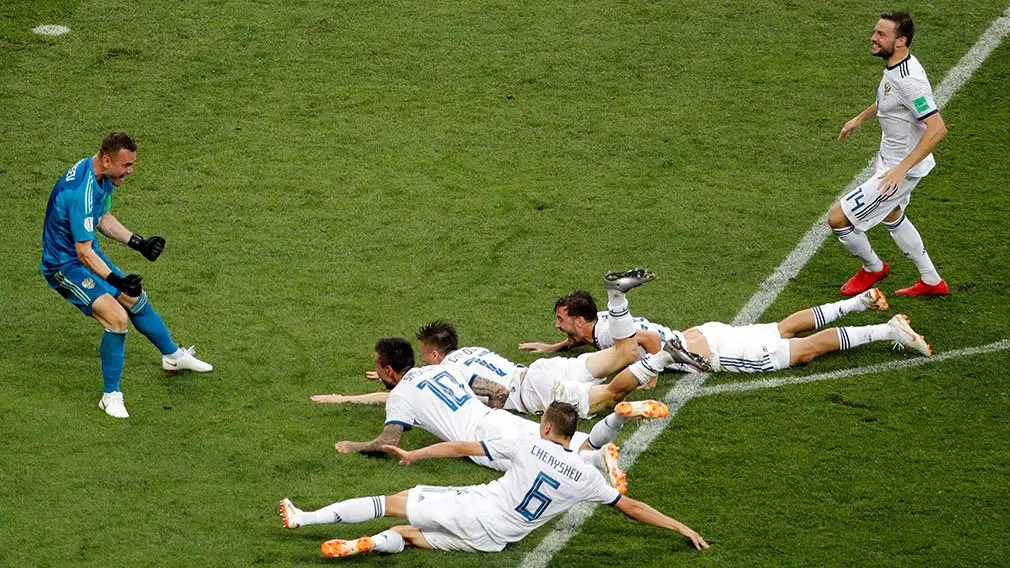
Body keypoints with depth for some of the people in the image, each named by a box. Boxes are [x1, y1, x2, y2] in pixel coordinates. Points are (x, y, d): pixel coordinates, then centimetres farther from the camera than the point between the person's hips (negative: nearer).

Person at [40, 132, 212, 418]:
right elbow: (84, 253, -34)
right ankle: (111, 395, -9)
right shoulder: (82, 193, -35)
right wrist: (116, 281, -43)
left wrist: (138, 243, 8)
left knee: (136, 300, 24)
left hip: (88, 255, 10)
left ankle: (173, 355, 50)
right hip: (65, 266, -10)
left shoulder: (103, 177, -4)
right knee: (117, 318, -24)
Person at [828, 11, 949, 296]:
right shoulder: (895, 66, -1)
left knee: (838, 218, -5)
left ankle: (873, 267, 23)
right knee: (891, 217, 33)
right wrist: (860, 118, 32)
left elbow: (937, 128, -36)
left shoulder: (909, 81, -32)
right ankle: (932, 282, 46)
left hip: (901, 170, -11)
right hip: (892, 159, 11)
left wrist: (901, 169, -36)